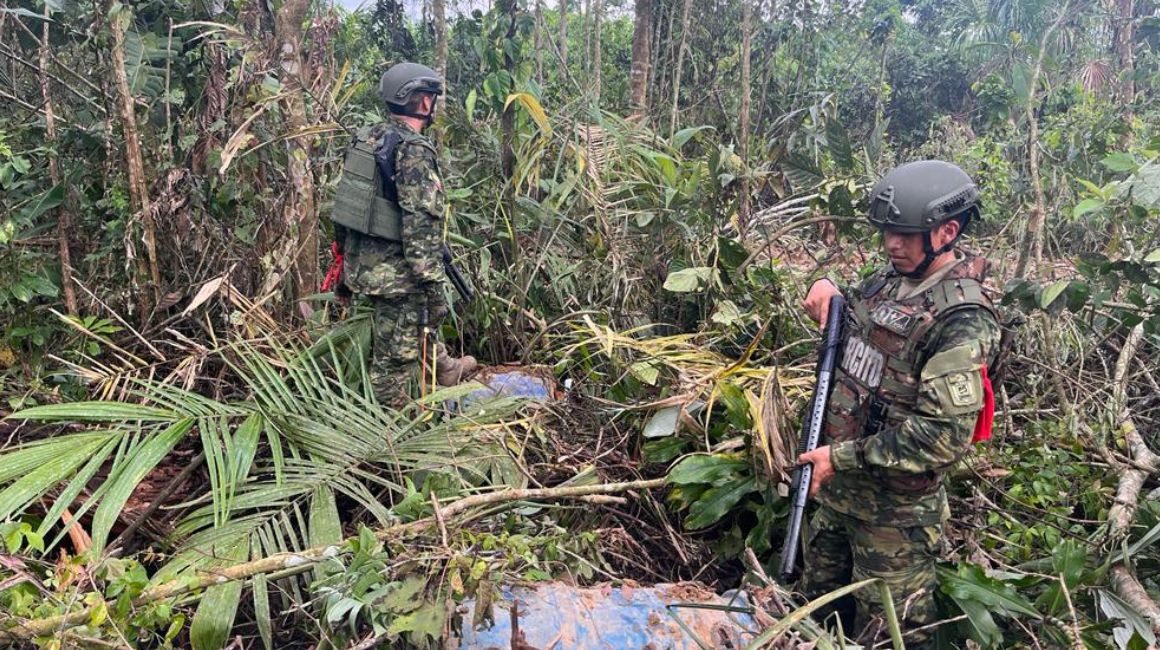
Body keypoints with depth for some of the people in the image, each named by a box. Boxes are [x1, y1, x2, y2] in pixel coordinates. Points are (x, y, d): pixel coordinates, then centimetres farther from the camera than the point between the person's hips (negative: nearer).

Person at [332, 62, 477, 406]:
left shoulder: (367, 139, 8)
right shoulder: (415, 151, -19)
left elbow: (346, 205, 14)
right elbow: (422, 225, -25)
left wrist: (346, 263, 22)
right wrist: (434, 285, -22)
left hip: (360, 262, 9)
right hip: (395, 272, -9)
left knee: (419, 322, 30)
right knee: (396, 355, 5)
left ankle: (445, 369, 49)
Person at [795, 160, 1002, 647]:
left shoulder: (962, 320, -22)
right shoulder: (889, 280, 2)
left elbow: (945, 435, -27)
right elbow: (851, 339, 22)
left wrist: (843, 457, -22)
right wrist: (828, 297, 0)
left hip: (894, 507, -8)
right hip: (836, 485, 8)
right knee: (818, 607, 25)